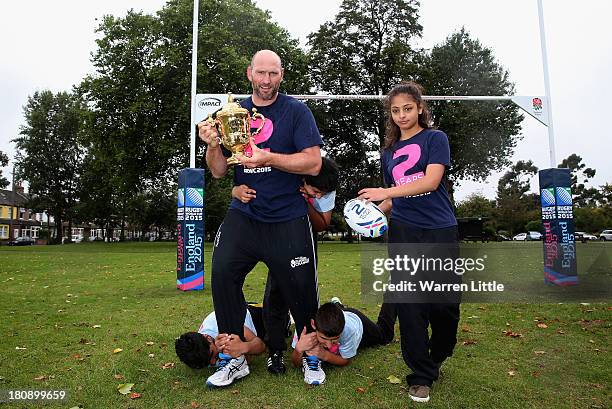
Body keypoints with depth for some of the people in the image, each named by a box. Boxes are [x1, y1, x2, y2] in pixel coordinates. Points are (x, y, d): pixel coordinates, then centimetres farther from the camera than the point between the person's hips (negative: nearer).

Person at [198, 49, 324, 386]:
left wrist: (268, 158, -23)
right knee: (222, 273, -10)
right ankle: (234, 357, 9)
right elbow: (218, 171, 10)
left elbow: (313, 163, -12)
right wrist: (213, 145, -10)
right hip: (243, 213, 3)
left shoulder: (296, 111, -2)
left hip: (288, 219, -3)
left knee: (300, 288, 1)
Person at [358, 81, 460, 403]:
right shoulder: (389, 152, 17)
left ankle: (437, 356, 28)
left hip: (440, 231, -3)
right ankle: (421, 375, 15)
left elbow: (431, 181, -12)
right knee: (410, 305, 1)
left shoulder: (435, 138, 4)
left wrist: (386, 192, -20)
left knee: (445, 303, -2)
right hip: (403, 234, 3)